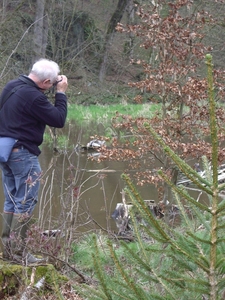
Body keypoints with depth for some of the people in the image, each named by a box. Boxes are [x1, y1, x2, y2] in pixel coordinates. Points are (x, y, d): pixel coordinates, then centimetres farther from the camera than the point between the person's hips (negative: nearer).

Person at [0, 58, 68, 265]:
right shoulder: (33, 96, -21)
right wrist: (61, 93, -6)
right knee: (25, 203, -2)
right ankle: (18, 252, -1)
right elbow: (59, 120, -14)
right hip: (23, 154, -9)